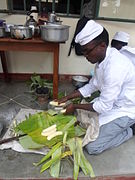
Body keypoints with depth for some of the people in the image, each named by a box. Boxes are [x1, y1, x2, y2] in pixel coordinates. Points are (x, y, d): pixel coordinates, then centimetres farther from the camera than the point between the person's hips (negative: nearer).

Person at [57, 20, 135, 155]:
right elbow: (92, 86, 7)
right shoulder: (102, 58, -4)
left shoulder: (115, 67, -33)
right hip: (111, 103, 9)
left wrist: (75, 106, -15)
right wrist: (67, 98, 3)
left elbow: (104, 106, -27)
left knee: (92, 147, -11)